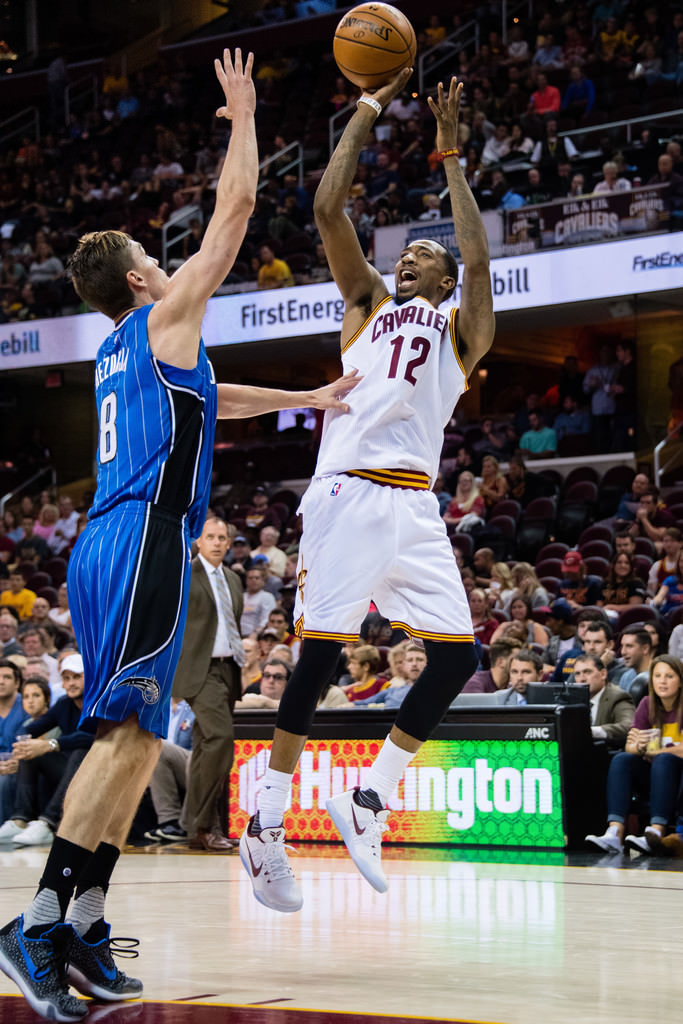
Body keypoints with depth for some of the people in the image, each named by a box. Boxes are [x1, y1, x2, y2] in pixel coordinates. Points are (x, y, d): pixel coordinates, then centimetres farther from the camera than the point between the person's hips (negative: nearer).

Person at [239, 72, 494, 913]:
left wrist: (449, 157, 6)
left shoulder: (463, 331, 21)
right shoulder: (368, 304, 21)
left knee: (457, 655, -7)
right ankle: (267, 820, -1)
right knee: (319, 654, -9)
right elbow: (328, 210, 12)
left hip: (414, 506, 2)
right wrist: (369, 109, 13)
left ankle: (368, 799, 6)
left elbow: (478, 259, 3)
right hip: (348, 492, -2)